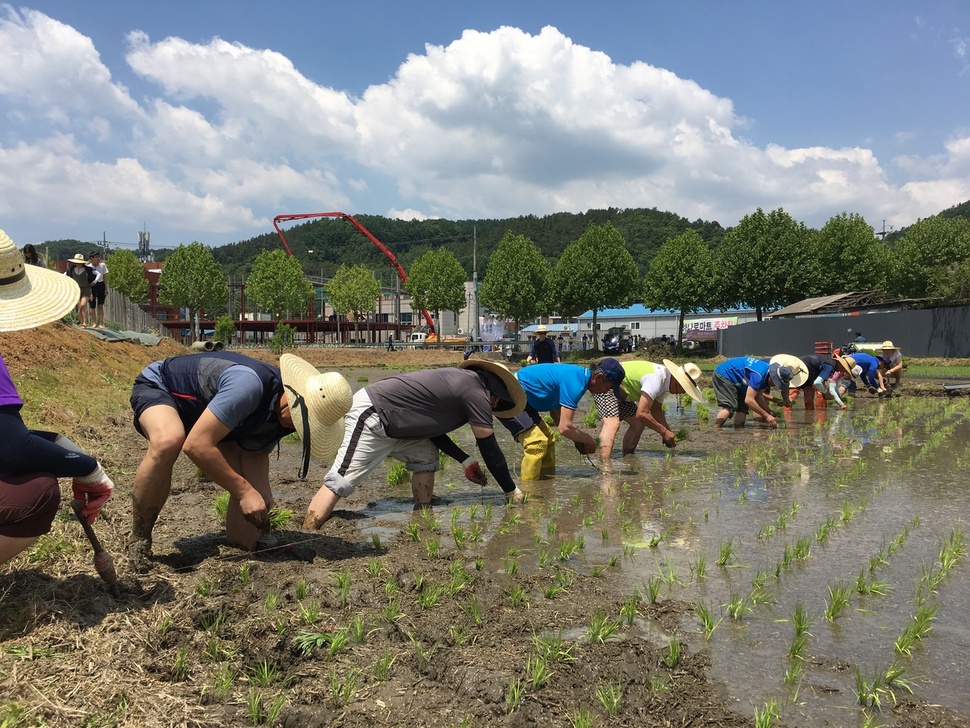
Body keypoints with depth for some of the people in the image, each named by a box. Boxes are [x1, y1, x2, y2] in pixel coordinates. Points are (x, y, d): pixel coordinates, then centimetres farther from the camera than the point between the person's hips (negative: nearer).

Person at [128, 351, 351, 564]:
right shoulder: (250, 386, -41)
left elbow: (257, 451, -2)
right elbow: (196, 445, -42)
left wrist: (261, 493, -19)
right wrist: (244, 491, -36)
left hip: (201, 410, 7)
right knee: (167, 441, -42)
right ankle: (139, 541, -22)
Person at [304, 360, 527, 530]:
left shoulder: (464, 379, 16)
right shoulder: (477, 393, -9)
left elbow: (430, 424, 20)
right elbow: (489, 448, -4)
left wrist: (466, 460, 16)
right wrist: (512, 491, 7)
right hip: (369, 416, -10)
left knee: (426, 456, 12)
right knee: (341, 481, -14)